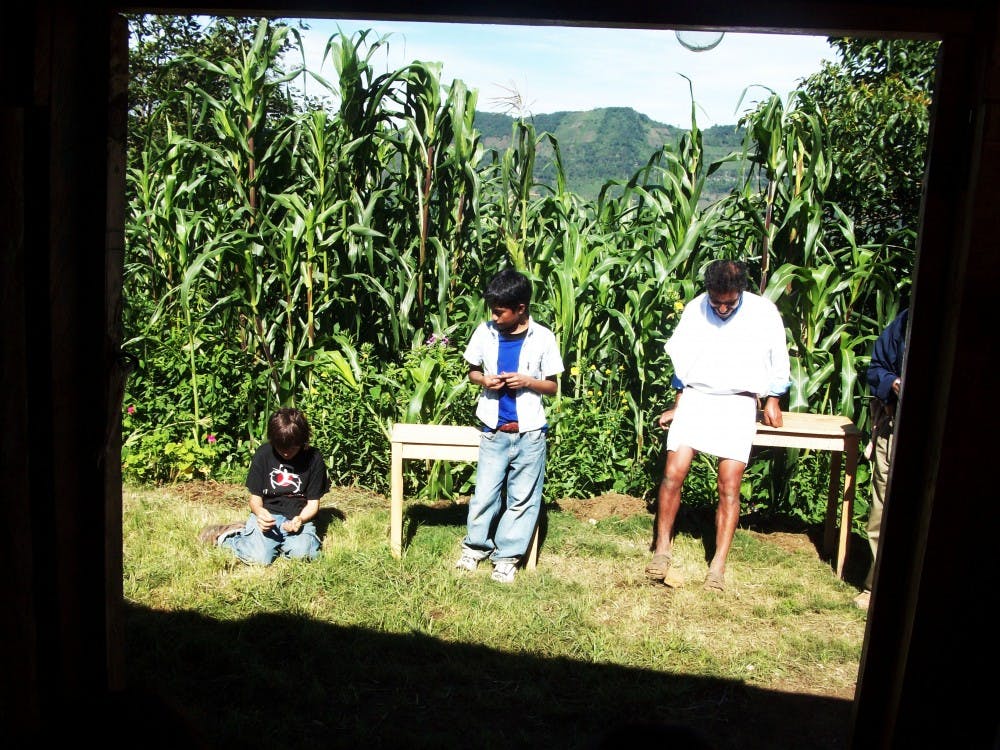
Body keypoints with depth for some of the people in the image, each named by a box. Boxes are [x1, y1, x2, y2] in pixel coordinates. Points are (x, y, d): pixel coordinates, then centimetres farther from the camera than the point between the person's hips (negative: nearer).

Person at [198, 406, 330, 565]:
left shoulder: (314, 459, -6)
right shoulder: (263, 454, -4)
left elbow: (313, 502, 0)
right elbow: (255, 497, 1)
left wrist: (300, 519, -22)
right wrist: (259, 511, -23)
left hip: (298, 518, 1)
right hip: (267, 515, -1)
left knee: (302, 553, -31)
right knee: (260, 558, -28)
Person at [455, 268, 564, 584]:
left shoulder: (543, 338, -7)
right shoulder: (485, 332, -1)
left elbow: (553, 386, 0)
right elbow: (473, 371, 12)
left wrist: (527, 381, -18)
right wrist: (484, 380, -10)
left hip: (529, 433, -1)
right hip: (494, 431, 2)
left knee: (522, 498, 5)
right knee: (485, 493, 7)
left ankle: (507, 556, 18)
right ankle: (476, 546, 28)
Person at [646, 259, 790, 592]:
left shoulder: (764, 312, -4)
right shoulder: (694, 309, -2)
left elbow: (778, 360, 10)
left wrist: (772, 401, 11)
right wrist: (678, 403, 12)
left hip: (739, 404, -1)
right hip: (696, 398, 1)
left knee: (729, 486, -6)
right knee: (673, 473, -11)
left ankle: (718, 565, 2)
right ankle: (662, 548, 4)